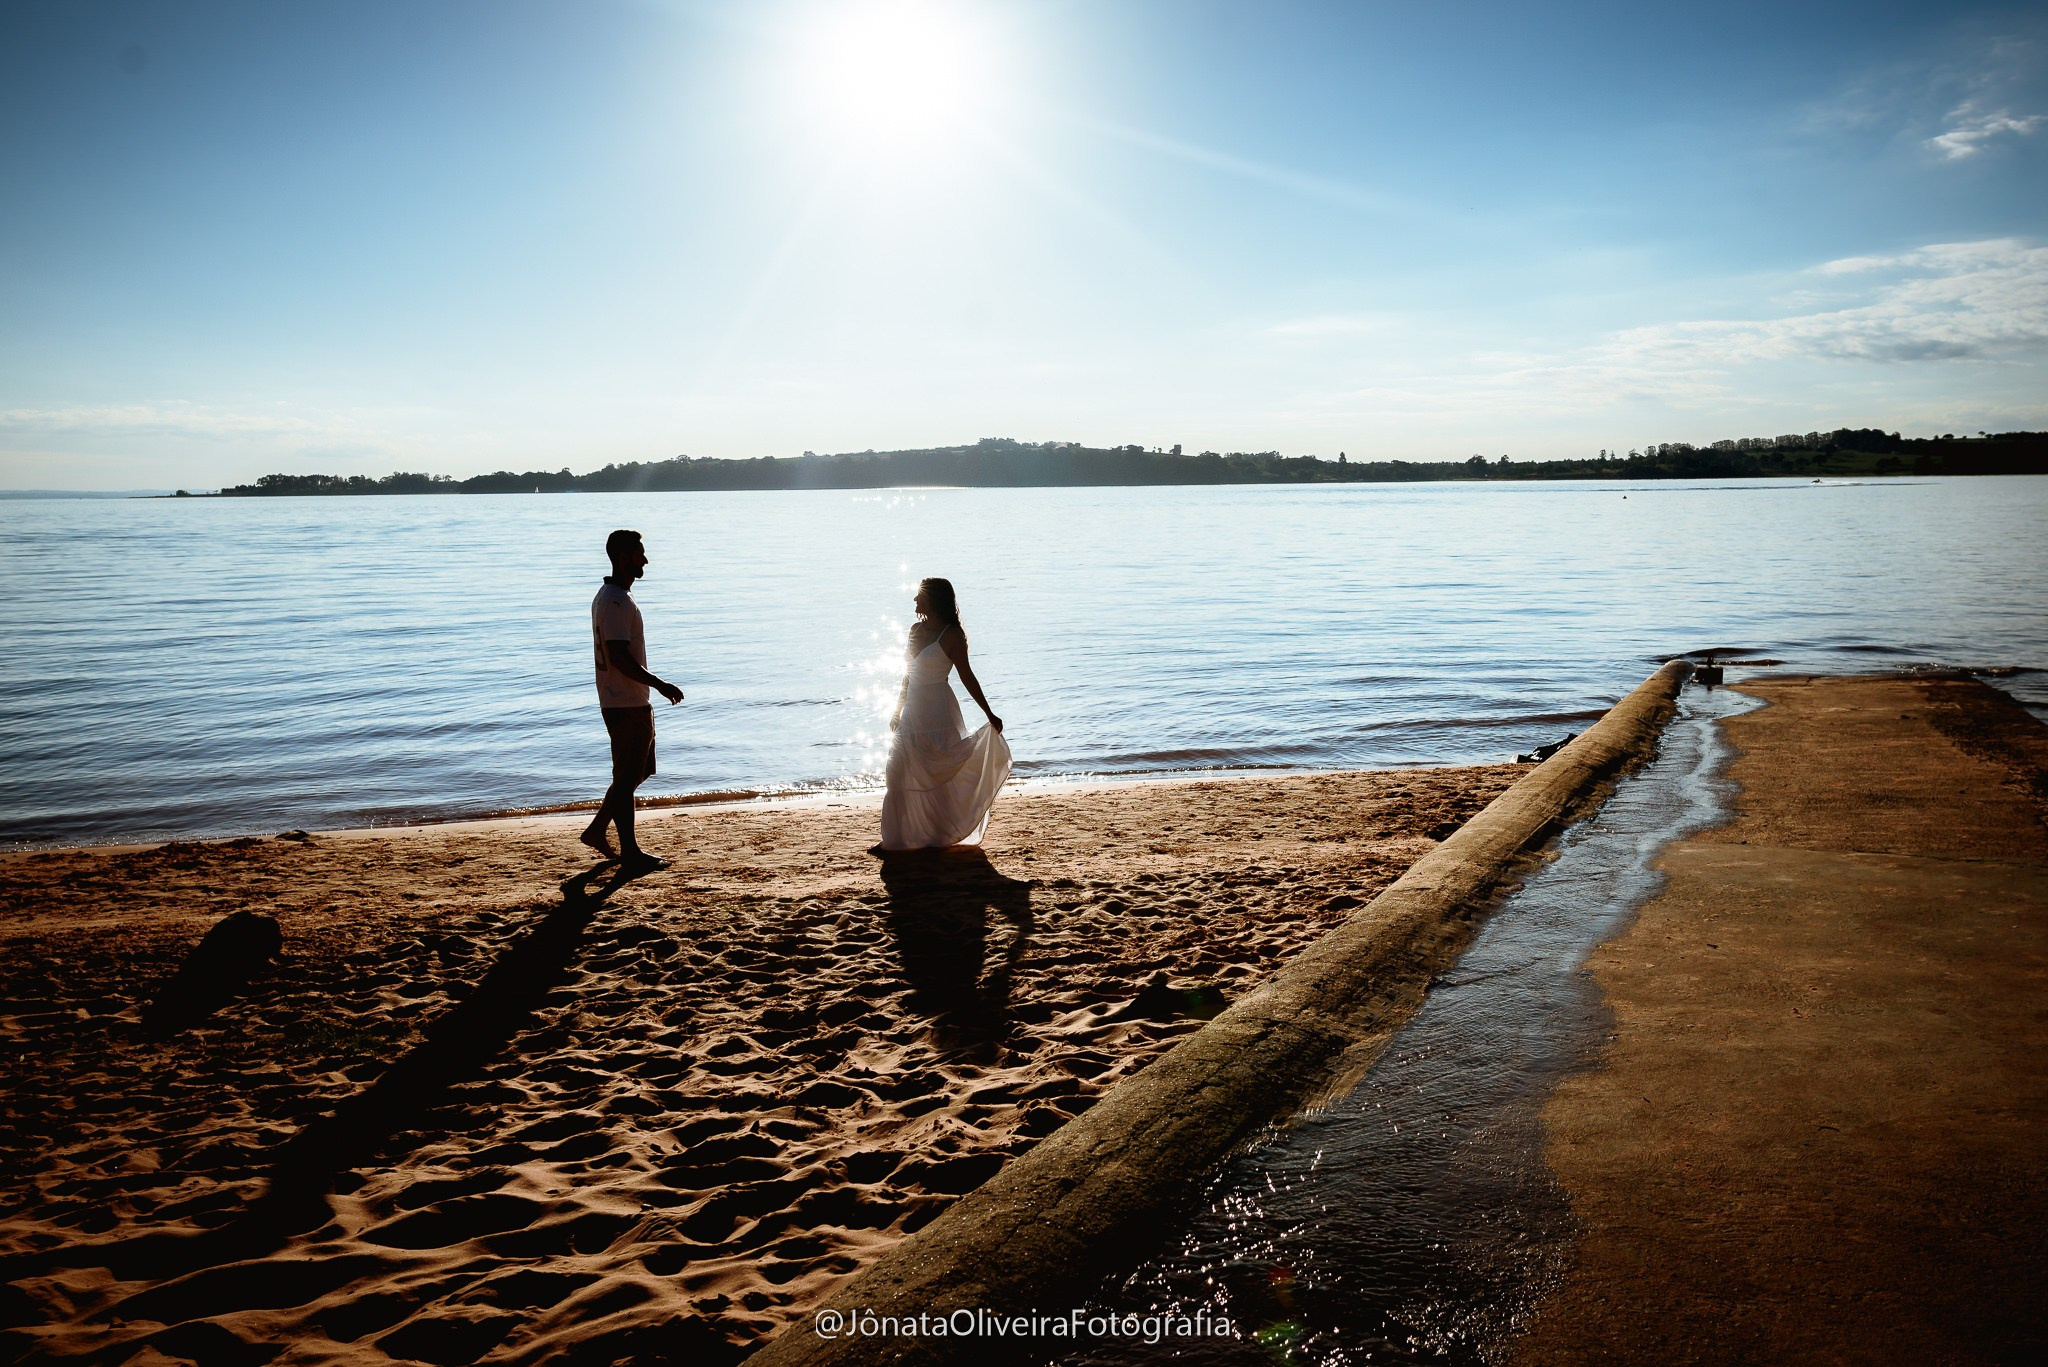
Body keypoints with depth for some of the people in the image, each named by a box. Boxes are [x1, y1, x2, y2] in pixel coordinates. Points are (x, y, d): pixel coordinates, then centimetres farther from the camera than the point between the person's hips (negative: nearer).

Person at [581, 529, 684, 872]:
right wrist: (659, 684, -20)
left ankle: (597, 830, 25)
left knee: (638, 771, 18)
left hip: (632, 702, 11)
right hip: (625, 704, -11)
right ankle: (629, 851, 6)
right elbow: (619, 657, -25)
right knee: (627, 776, -2)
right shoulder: (616, 601, -19)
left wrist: (652, 685, 23)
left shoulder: (610, 596, 15)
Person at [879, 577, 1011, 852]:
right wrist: (898, 711, 19)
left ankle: (938, 838, 16)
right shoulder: (916, 630, 9)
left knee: (935, 777, 2)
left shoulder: (952, 635, -11)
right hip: (913, 713, 7)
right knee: (899, 775, 7)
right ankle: (893, 839, 15)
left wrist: (990, 714, -9)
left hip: (937, 714, -7)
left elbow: (967, 676, -9)